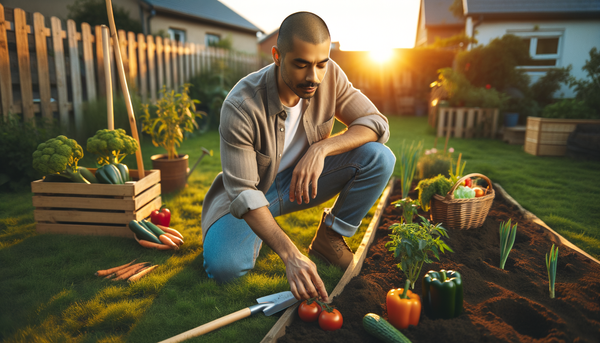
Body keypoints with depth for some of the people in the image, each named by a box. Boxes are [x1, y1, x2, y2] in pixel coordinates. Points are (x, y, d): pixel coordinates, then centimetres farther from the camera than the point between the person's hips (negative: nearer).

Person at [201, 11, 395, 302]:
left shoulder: (330, 76, -16)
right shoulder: (241, 107, -29)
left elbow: (377, 123, -14)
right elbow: (243, 192, -29)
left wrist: (321, 148, -31)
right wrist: (290, 255, -39)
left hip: (303, 181, 4)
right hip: (256, 190, -3)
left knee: (379, 157, -19)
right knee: (223, 266, -28)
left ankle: (328, 238, -3)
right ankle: (259, 229, 7)